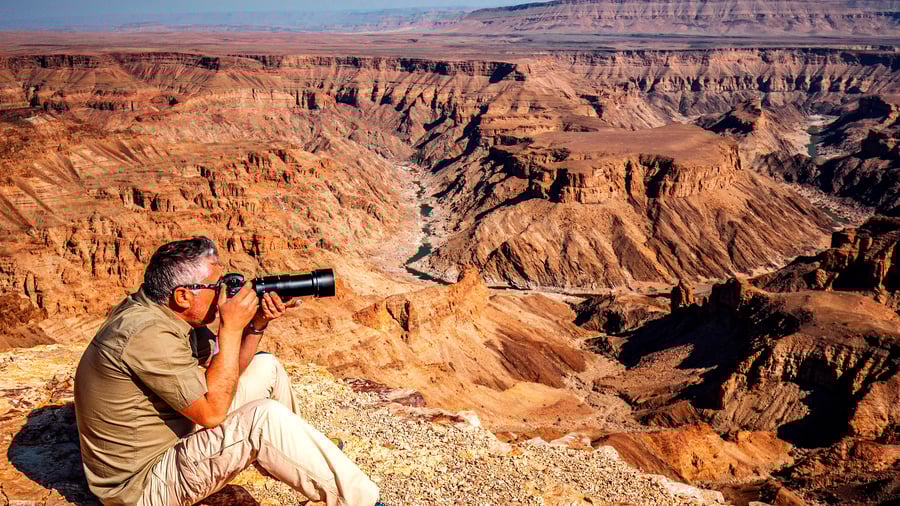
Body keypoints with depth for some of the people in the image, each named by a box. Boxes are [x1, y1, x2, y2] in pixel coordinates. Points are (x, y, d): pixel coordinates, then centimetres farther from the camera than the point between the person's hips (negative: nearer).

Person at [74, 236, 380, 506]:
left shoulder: (166, 312, -1)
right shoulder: (148, 334, -31)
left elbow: (227, 369, 8)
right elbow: (212, 412, -28)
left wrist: (256, 325, -9)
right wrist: (231, 328, -25)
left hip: (174, 438, 10)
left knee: (265, 367, 9)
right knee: (265, 418, -29)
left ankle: (304, 457, 29)